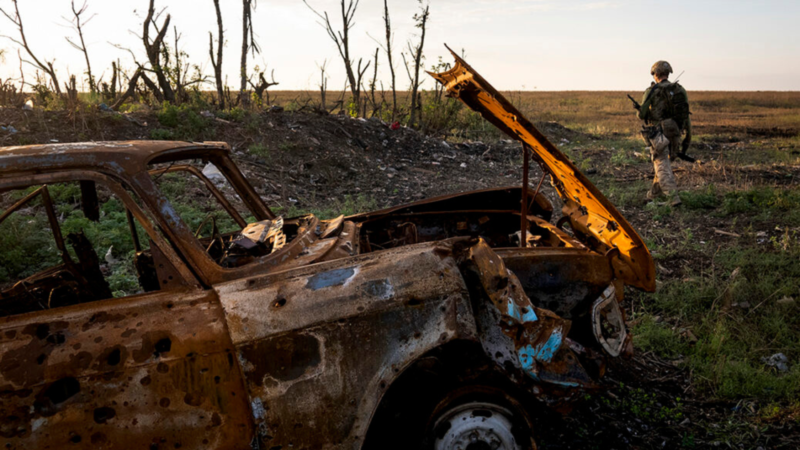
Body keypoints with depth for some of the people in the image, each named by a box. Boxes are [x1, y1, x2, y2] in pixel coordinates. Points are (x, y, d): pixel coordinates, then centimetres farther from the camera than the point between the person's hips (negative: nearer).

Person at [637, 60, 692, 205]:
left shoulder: (652, 91, -8)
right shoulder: (680, 90, 7)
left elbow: (642, 114, -5)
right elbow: (687, 116, 8)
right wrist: (688, 138, 14)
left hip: (658, 134, -5)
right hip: (674, 134, 5)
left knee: (662, 167, -3)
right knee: (665, 163, 21)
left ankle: (673, 196, -17)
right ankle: (654, 193, 35)